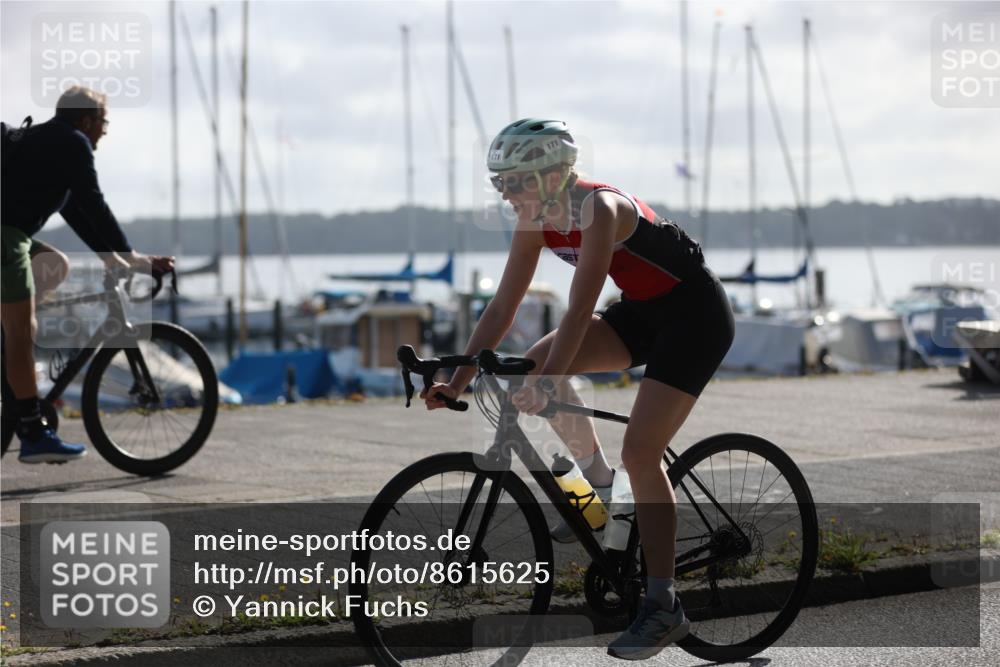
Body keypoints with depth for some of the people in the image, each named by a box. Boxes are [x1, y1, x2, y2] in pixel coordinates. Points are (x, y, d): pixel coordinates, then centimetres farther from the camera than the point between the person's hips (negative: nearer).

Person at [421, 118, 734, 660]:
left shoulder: (599, 209, -28)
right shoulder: (537, 220, -5)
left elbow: (579, 311, -35)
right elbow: (503, 306, -2)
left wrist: (546, 385, -42)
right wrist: (458, 380, -7)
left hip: (696, 315, -8)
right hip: (644, 312, 8)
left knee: (639, 452, -16)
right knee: (537, 362, -8)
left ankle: (663, 606, -10)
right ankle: (597, 483, 11)